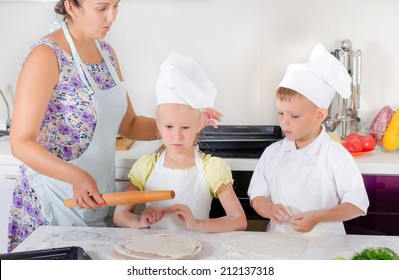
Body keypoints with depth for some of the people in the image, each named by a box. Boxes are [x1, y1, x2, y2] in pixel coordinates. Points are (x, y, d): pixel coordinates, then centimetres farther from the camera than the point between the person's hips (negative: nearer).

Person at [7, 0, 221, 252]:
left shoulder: (106, 51, 7)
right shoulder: (47, 55, -17)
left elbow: (128, 125, 11)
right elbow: (21, 143, -20)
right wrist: (76, 177, -34)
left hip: (99, 196, 7)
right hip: (54, 200, -7)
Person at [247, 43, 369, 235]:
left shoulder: (336, 156, -5)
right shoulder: (272, 153, 6)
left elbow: (357, 204, -4)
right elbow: (257, 195, 11)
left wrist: (318, 217, -16)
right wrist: (270, 209, -11)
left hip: (325, 242, -2)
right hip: (279, 241, 3)